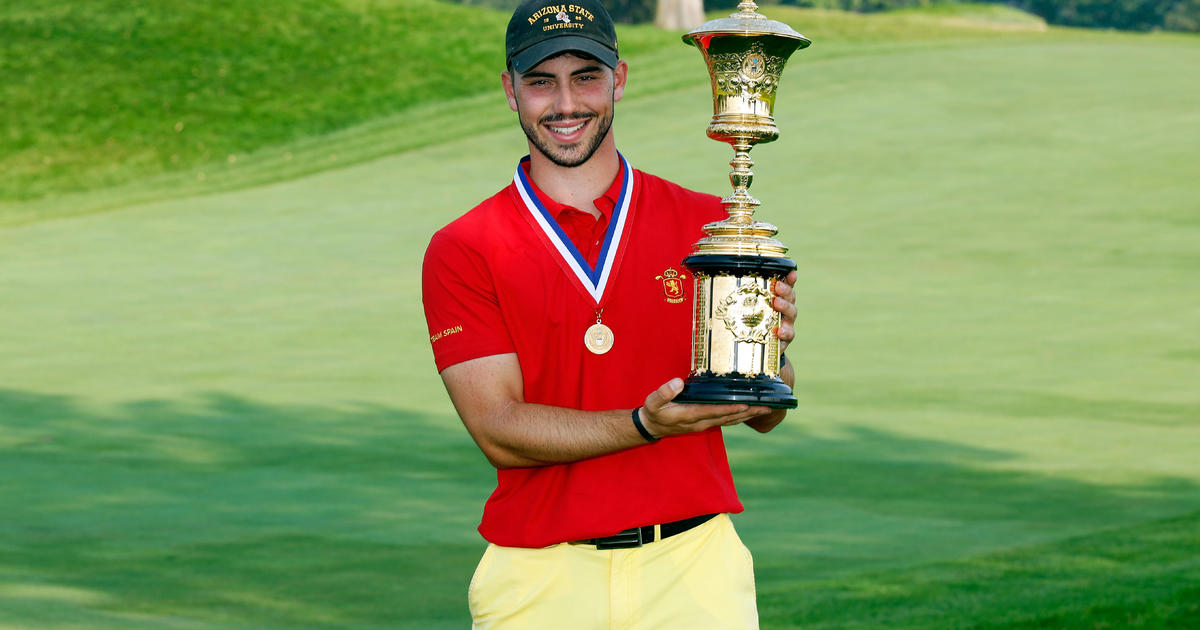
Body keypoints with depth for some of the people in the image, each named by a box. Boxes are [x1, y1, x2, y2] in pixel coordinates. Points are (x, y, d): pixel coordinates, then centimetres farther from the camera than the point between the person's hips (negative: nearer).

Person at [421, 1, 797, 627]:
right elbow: (499, 431, -9)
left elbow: (764, 416, 8)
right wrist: (648, 425, -22)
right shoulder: (461, 251, 1)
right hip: (541, 580, -1)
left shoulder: (706, 224, 7)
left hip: (693, 569, 1)